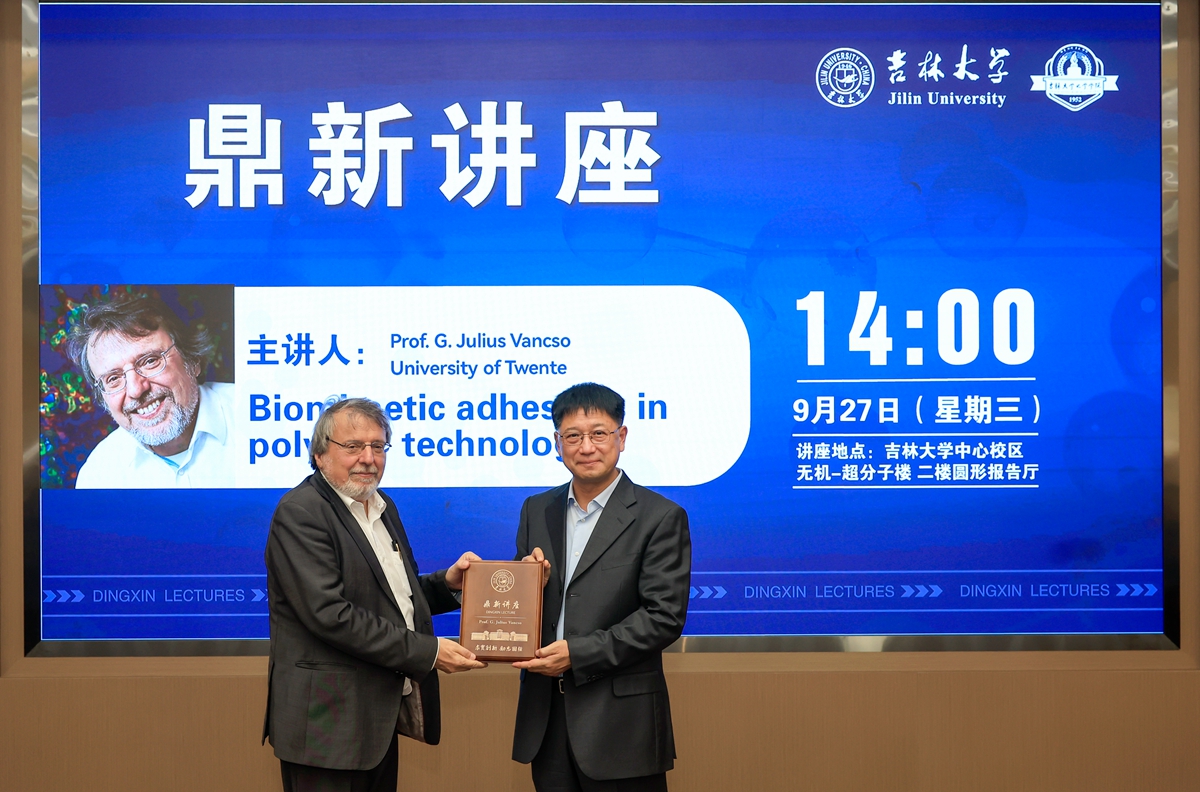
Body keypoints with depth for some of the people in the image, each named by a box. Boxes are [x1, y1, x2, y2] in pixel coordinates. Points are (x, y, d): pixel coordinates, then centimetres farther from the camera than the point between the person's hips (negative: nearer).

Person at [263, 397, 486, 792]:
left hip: (381, 712, 8)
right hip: (329, 720, -8)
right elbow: (330, 613, -23)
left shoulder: (382, 507, 14)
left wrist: (446, 583, 1)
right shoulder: (300, 512, -14)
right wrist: (427, 652, -21)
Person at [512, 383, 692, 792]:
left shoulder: (659, 517, -6)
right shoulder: (537, 511, 11)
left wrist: (577, 654, -17)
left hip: (619, 722, -5)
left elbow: (665, 617, -12)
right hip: (546, 715, 5)